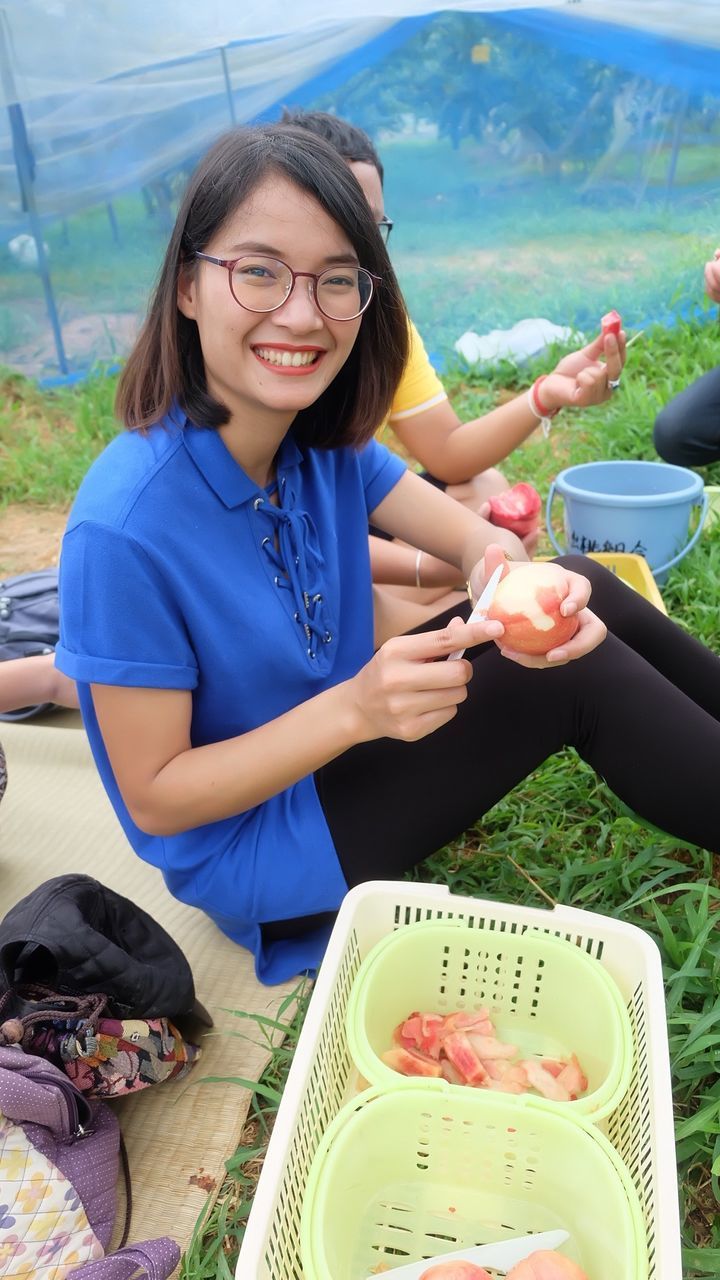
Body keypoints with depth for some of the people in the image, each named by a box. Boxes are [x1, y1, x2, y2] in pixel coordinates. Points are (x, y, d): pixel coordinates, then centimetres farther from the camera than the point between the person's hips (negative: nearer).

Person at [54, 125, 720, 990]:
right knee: (582, 676, -17)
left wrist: (502, 569, -31)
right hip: (248, 847, -6)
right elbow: (154, 799, -22)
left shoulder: (326, 439, -10)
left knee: (583, 590, -5)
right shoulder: (124, 530, -30)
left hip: (341, 743, 6)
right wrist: (355, 709, -35)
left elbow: (470, 538, -6)